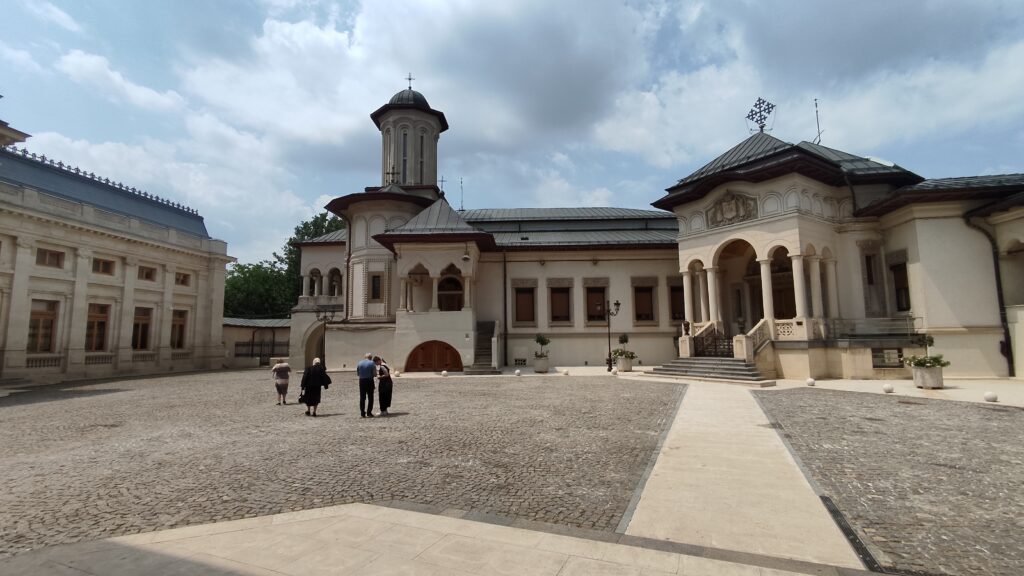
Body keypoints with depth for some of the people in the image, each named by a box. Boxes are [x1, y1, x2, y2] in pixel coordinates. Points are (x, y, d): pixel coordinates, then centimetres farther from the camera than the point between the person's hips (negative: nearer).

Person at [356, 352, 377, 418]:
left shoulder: (359, 363, 5)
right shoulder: (372, 363, -6)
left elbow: (357, 374, 9)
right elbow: (375, 373, -9)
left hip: (361, 381, 3)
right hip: (370, 381, -3)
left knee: (362, 398, 9)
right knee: (370, 397, 5)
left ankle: (362, 414, 9)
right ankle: (369, 413, 4)